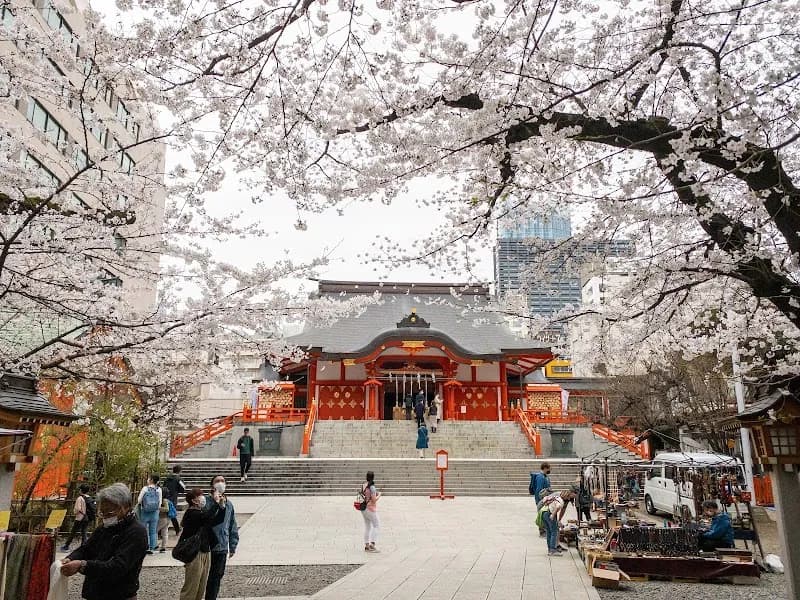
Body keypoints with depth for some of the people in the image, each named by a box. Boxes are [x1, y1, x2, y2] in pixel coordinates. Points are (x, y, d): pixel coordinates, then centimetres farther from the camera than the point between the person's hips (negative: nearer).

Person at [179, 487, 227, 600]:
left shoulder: (202, 512, 12)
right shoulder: (191, 514, -16)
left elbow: (218, 520, 12)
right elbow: (208, 517, -34)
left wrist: (222, 506, 0)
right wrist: (216, 502, -24)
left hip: (205, 553, 9)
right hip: (194, 554, -9)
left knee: (201, 588, 14)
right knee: (191, 588, -3)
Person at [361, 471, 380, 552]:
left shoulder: (363, 485, 4)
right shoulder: (372, 487, -19)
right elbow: (374, 500, -20)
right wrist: (379, 495, -2)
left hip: (363, 508, 8)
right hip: (370, 509, -8)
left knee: (367, 527, 14)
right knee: (377, 526, 2)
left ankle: (366, 546, 17)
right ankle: (372, 544, -8)